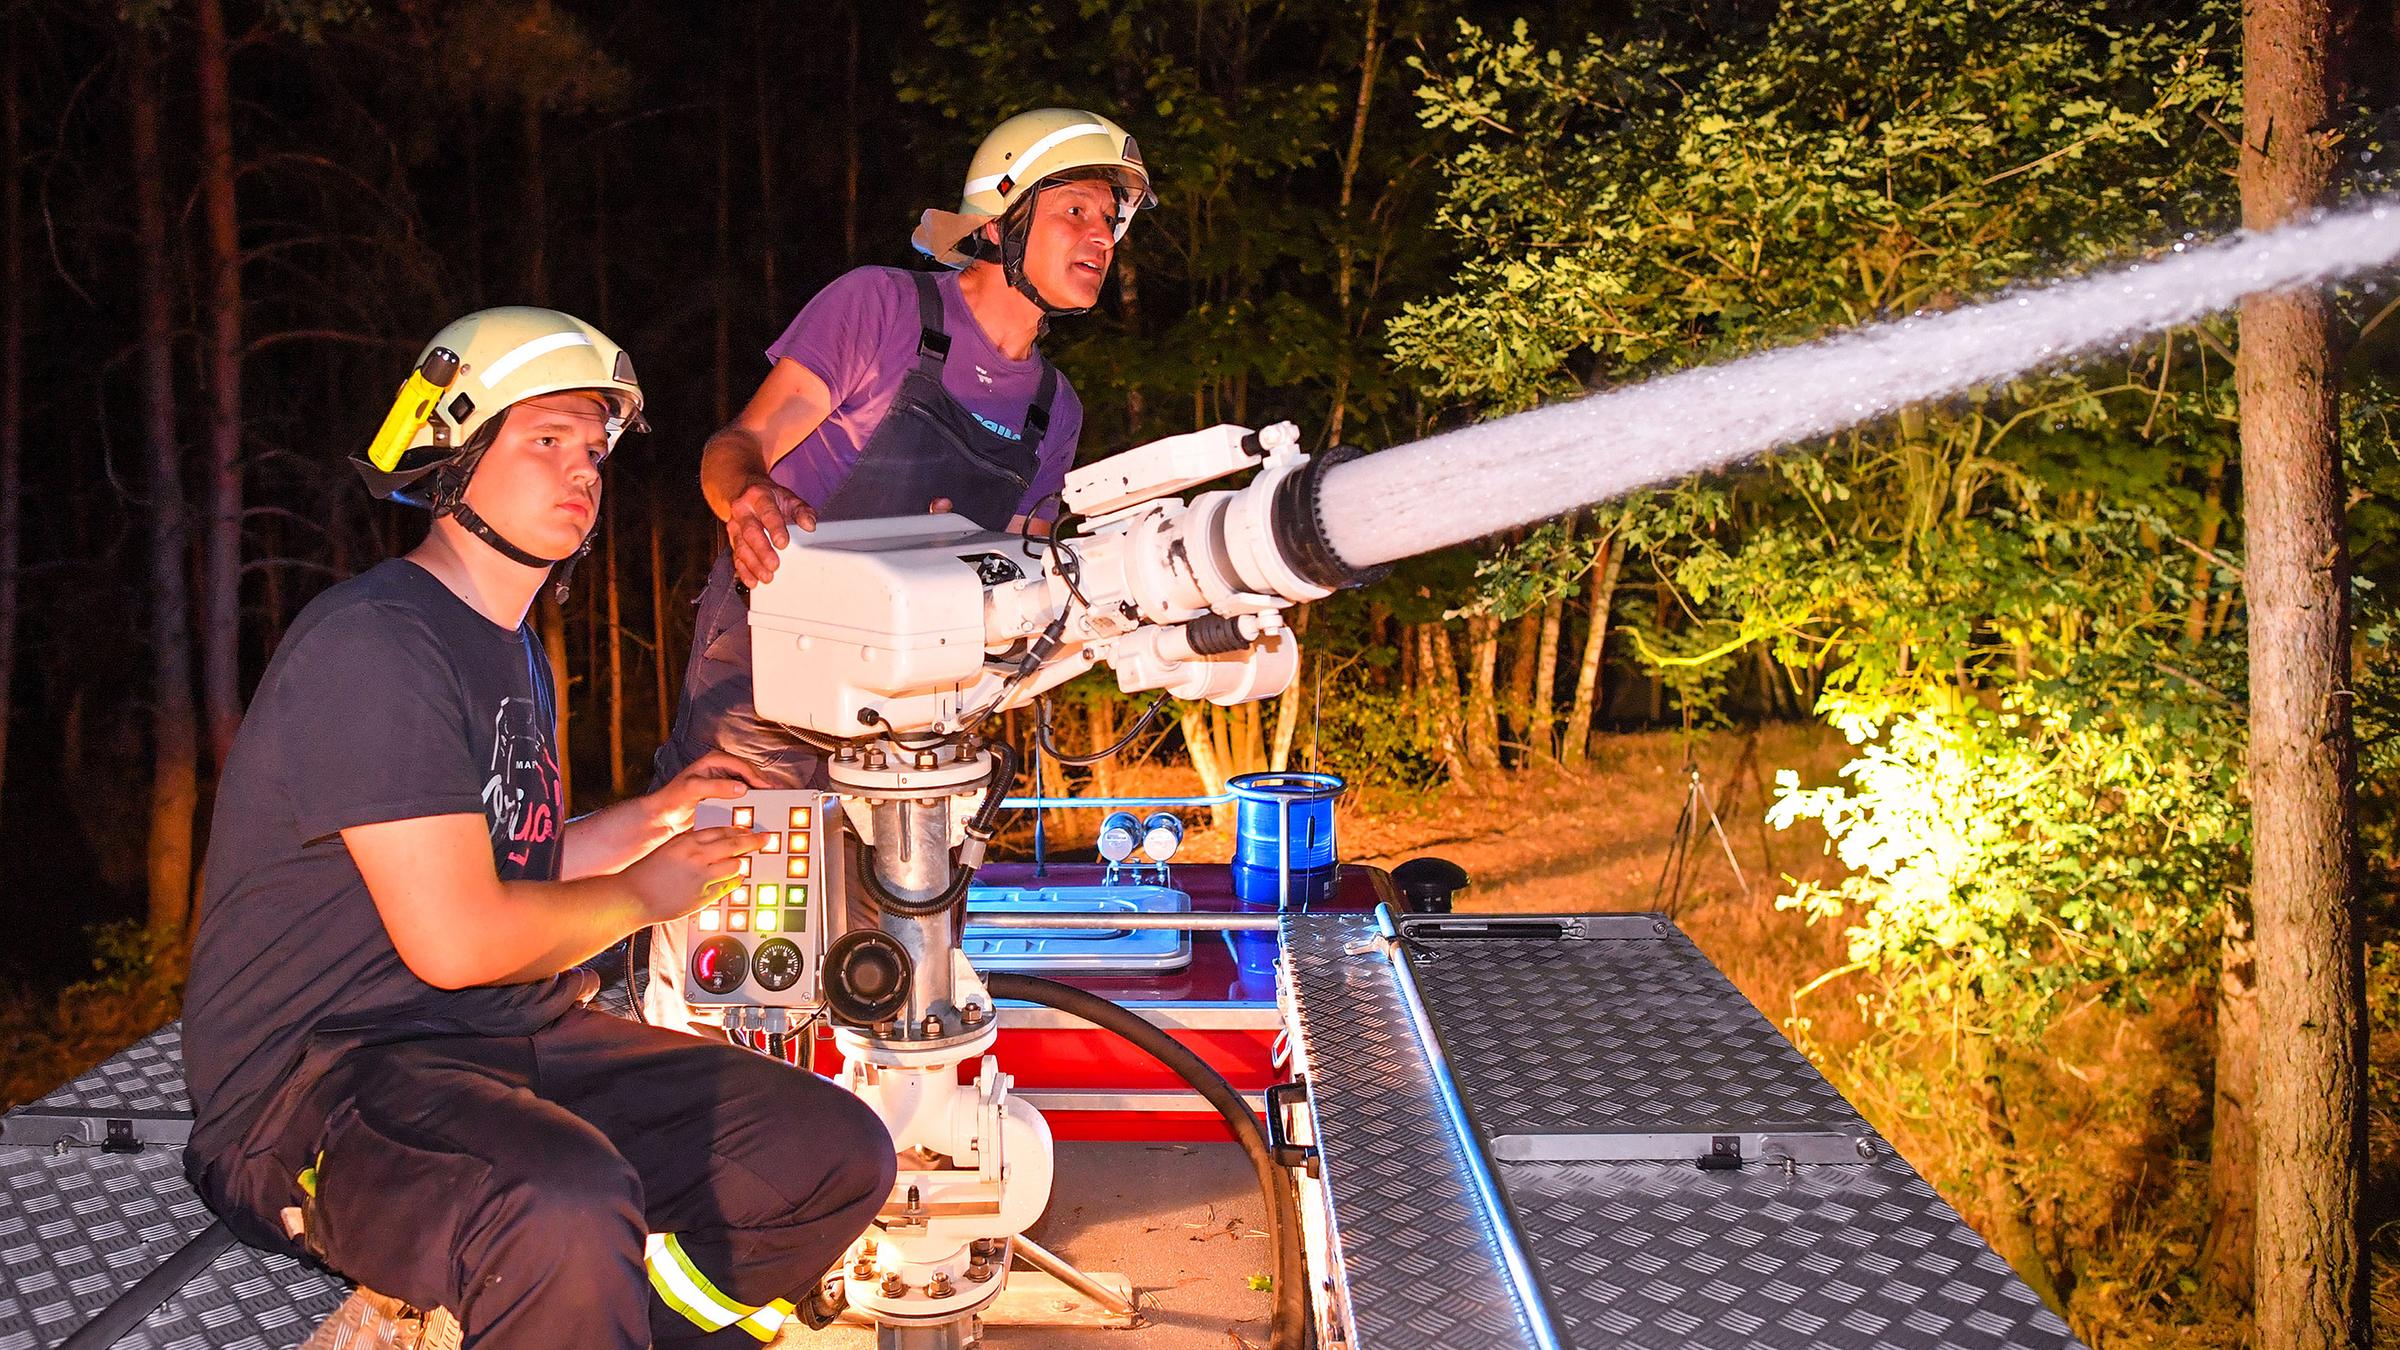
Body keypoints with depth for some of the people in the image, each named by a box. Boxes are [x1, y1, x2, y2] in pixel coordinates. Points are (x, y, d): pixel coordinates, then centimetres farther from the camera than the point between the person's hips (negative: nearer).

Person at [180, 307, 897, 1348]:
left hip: (521, 1048, 10)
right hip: (320, 1075, -9)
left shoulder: (512, 650, 18)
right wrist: (641, 895, -6)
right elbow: (455, 938, -22)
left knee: (840, 1155, -1)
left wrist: (662, 813, 14)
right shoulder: (372, 645, -15)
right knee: (568, 1213, -40)